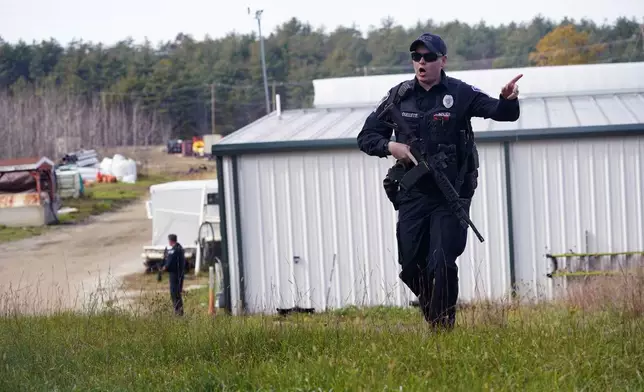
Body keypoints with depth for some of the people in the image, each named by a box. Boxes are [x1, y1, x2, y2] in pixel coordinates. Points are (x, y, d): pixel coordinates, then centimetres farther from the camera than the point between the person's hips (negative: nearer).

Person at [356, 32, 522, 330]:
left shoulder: (460, 94, -4)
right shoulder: (399, 96, 4)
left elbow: (503, 113, -13)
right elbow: (366, 137, 8)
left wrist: (508, 100, -36)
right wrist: (390, 146, -12)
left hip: (451, 195, -3)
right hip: (412, 195, 3)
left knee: (442, 266, -10)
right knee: (410, 268, 8)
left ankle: (443, 328, 2)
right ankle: (432, 311, 34)